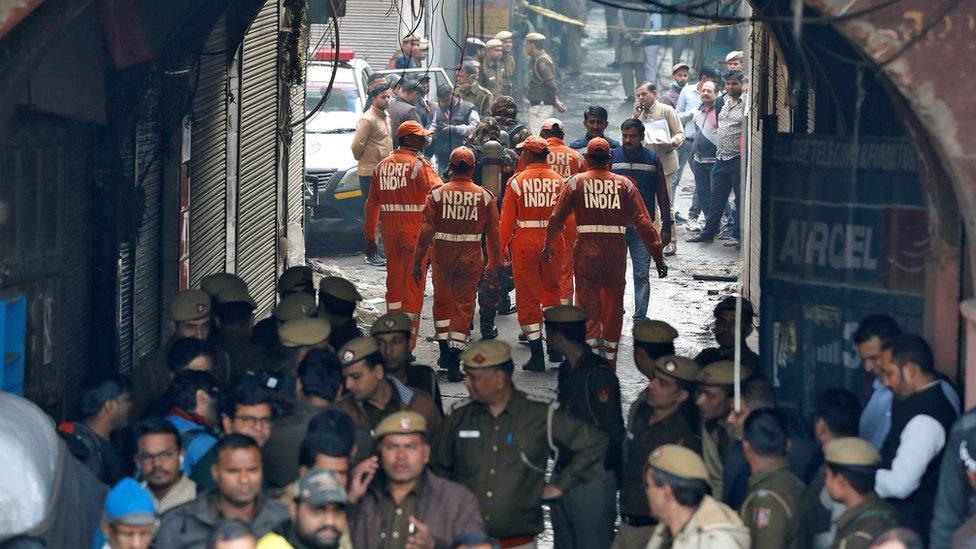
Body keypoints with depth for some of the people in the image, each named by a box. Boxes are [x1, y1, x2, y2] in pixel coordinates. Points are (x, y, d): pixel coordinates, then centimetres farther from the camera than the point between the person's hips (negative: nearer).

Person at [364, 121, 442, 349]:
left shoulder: (382, 166, 10)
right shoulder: (419, 165, -9)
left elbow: (372, 204, 15)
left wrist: (369, 236, 20)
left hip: (389, 232, 6)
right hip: (416, 231, -6)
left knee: (394, 279, 18)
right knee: (414, 283, -2)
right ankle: (408, 337, -5)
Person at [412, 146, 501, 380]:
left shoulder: (437, 194, -5)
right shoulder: (484, 197, -3)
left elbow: (426, 230, -7)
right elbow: (493, 233, 3)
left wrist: (418, 262, -2)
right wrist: (493, 262, 15)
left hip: (442, 253, 0)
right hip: (471, 256, 0)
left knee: (442, 301, 20)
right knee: (463, 306, 4)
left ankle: (444, 350, 24)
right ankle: (454, 362, -1)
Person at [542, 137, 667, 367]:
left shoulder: (576, 182, 1)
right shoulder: (624, 184, 4)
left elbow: (557, 217, 3)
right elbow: (643, 221, 0)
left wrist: (548, 245, 19)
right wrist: (658, 256, 2)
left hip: (586, 249, -1)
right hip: (617, 249, 1)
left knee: (588, 305, 6)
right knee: (614, 305, 13)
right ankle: (609, 363, 21)